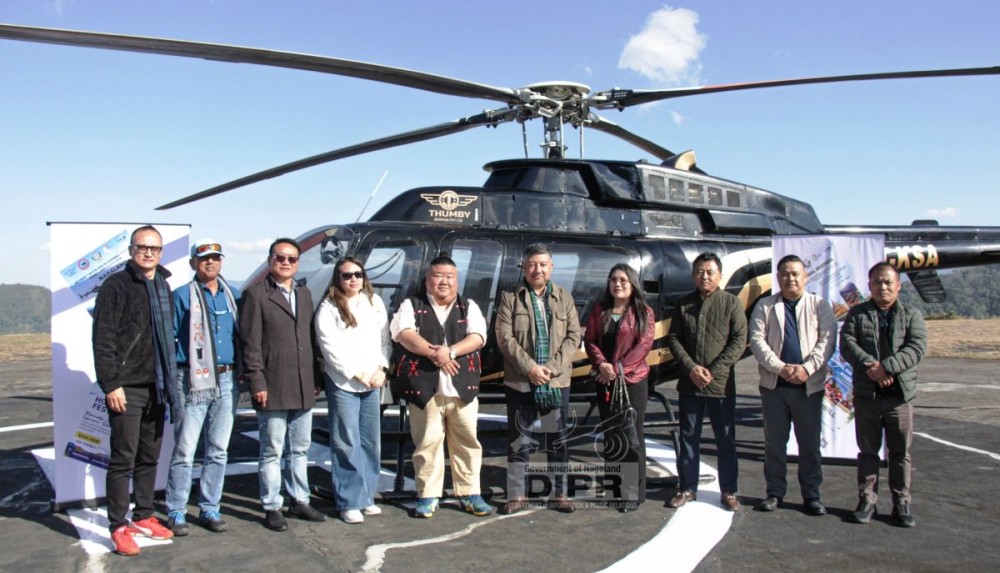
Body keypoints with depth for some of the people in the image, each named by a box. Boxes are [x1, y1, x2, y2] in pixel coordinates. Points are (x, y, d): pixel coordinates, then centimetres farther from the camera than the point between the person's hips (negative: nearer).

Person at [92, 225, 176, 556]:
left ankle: (143, 516, 25)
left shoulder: (163, 286, 13)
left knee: (150, 457, 13)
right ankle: (119, 527, 7)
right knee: (123, 459, -1)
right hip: (127, 389, -6)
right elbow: (103, 340, -11)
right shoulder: (116, 286, -7)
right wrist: (110, 384, -16)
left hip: (156, 386, 7)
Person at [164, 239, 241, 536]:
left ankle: (210, 509, 21)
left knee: (218, 450, 10)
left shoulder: (234, 296, 11)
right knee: (185, 451, -2)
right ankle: (176, 513, 9)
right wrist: (166, 380, -8)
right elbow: (168, 339, -2)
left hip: (227, 380, 5)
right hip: (192, 381, -4)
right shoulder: (182, 296, -1)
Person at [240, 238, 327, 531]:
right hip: (273, 389, -6)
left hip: (303, 388, 6)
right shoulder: (256, 294, -4)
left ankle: (299, 501, 26)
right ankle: (272, 507, 14)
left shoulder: (304, 293, 15)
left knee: (300, 449, 14)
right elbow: (250, 342, -8)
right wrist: (256, 383, -13)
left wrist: (315, 378, 12)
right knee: (272, 451, 3)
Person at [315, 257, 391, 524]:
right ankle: (349, 502, 6)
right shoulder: (329, 308, -3)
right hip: (343, 383, -4)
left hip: (373, 383, 5)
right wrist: (359, 374, -10)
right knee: (347, 444, -2)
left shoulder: (375, 302, 10)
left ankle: (366, 497, 19)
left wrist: (382, 369, -4)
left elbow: (385, 339, 10)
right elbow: (332, 349, -9)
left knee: (371, 442, 8)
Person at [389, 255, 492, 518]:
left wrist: (450, 351, -16)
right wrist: (433, 353, -20)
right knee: (427, 442, 2)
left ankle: (469, 494, 17)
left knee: (467, 442, 5)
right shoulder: (412, 306, 9)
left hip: (462, 388, 2)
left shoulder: (468, 307, 13)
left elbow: (477, 337, -1)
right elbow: (403, 333, -9)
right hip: (424, 387, -2)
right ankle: (427, 496, 14)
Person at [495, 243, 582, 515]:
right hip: (519, 381, -2)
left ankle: (559, 493, 21)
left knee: (558, 439, 9)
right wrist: (529, 367, -16)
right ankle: (517, 495, 17)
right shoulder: (510, 298, 2)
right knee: (518, 439, 6)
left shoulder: (564, 298, 8)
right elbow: (505, 337, -7)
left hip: (557, 381, 2)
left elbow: (573, 336, 2)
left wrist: (552, 367, -12)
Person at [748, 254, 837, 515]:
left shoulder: (820, 306, 6)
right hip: (774, 384, 1)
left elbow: (826, 341, -3)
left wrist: (806, 368, -16)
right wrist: (780, 367, -14)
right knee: (774, 442, 7)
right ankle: (775, 492, 18)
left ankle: (812, 494, 17)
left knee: (810, 442, 6)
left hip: (809, 385, 0)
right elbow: (757, 340, -2)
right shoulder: (765, 306, 7)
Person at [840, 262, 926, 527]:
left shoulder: (912, 315, 6)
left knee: (900, 453, 6)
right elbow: (847, 343, -6)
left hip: (900, 394, 0)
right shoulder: (857, 314, 7)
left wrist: (886, 367, -22)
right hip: (866, 394, 0)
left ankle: (901, 502, 16)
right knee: (868, 451, 8)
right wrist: (869, 365, -22)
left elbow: (917, 347, -9)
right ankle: (867, 500, 16)